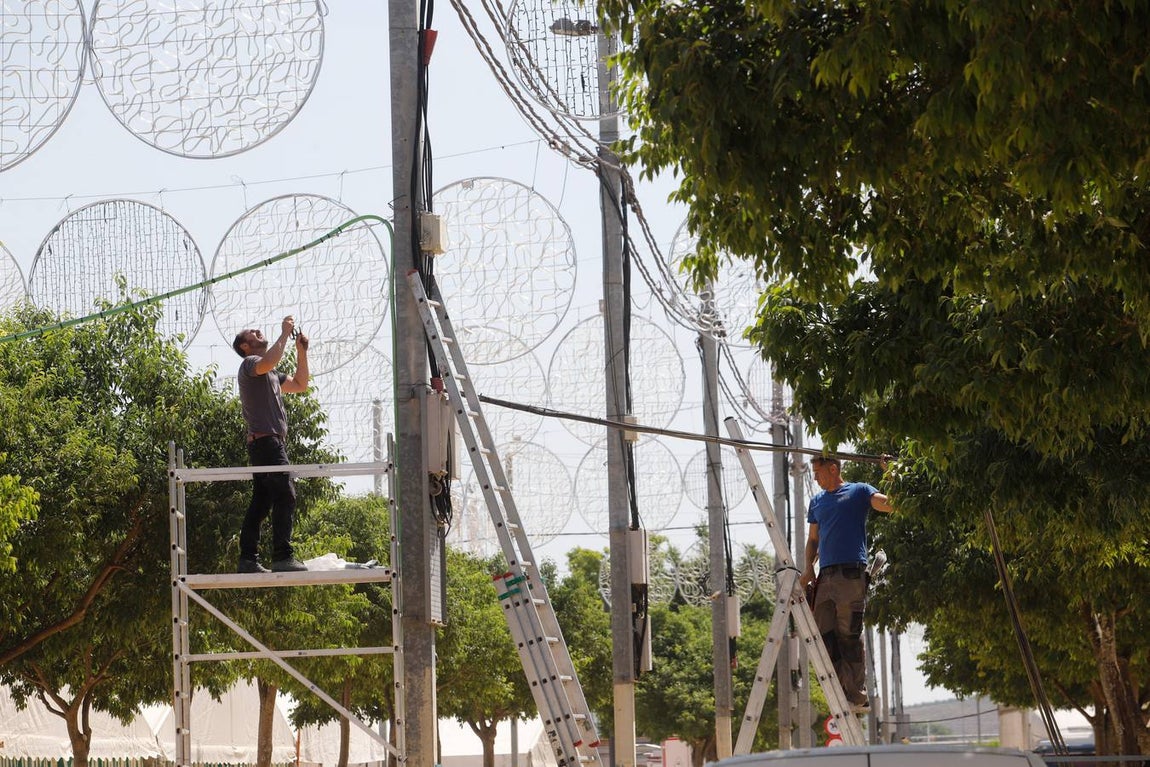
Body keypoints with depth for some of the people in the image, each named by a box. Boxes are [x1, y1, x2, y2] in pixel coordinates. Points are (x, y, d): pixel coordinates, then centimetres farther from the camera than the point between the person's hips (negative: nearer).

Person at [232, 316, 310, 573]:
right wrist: (285, 334, -17)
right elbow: (268, 362, -27)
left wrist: (301, 351, 20)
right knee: (285, 495, -18)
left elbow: (300, 385, 29)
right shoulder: (249, 364, -3)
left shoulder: (271, 374, 27)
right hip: (266, 440, -10)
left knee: (261, 502, 8)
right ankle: (282, 556, -24)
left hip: (273, 443, 10)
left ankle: (248, 559, 7)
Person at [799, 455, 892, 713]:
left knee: (849, 637, -9)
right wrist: (808, 568, 10)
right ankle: (842, 698, 3)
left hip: (851, 573, -6)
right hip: (825, 576, 6)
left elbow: (888, 503, -9)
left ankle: (858, 698, -7)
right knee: (825, 638, 1)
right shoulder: (816, 502, 23)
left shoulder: (858, 492, 6)